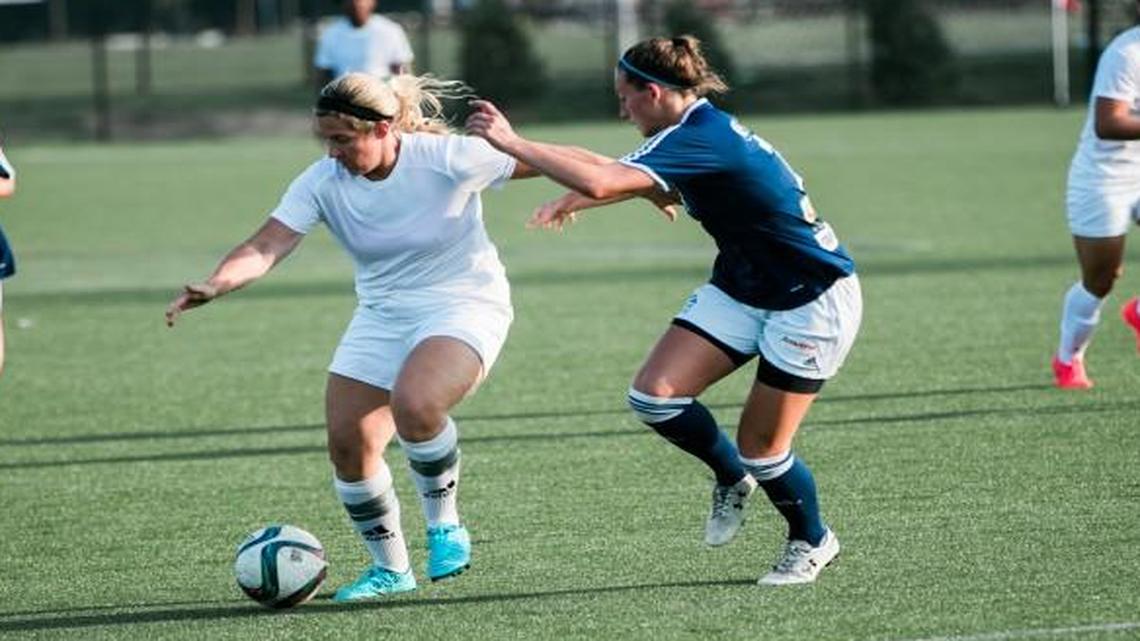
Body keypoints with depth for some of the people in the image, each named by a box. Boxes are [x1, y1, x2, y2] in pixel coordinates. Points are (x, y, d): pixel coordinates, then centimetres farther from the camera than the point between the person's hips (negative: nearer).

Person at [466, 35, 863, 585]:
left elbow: (599, 182, -37)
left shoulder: (701, 138, -28)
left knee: (760, 449, -3)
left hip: (813, 302, -9)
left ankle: (813, 540, 25)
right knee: (655, 394, -7)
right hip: (741, 288, 9)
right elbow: (631, 177, 24)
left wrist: (510, 142, -31)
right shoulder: (696, 128, 1)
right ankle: (731, 478, 18)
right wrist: (572, 201, 14)